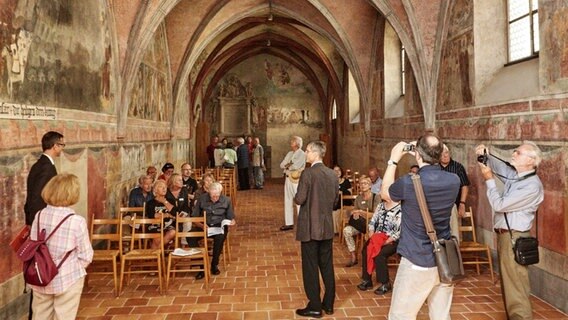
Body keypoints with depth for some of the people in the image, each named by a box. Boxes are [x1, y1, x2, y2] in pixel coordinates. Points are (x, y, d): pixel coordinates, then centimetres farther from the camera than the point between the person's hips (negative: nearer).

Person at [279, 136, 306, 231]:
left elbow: (296, 166, -20)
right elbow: (281, 165, 10)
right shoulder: (289, 153, 16)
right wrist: (290, 165, -9)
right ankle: (289, 223, 20)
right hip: (288, 179, 8)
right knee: (287, 201, 12)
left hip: (296, 180, -8)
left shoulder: (302, 154, -7)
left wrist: (287, 165, -2)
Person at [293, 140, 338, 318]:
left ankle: (314, 307, 12)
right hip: (327, 226, 6)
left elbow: (300, 199, -17)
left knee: (310, 267, 4)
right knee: (327, 266, 14)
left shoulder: (308, 173, -16)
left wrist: (296, 197, 3)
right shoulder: (332, 174, 3)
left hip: (310, 227, -6)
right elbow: (334, 198, 10)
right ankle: (329, 304, 24)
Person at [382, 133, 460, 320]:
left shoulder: (408, 183, -20)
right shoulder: (453, 181, -5)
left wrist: (394, 160, 9)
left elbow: (385, 191, 3)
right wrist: (422, 155, 15)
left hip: (417, 262, -5)